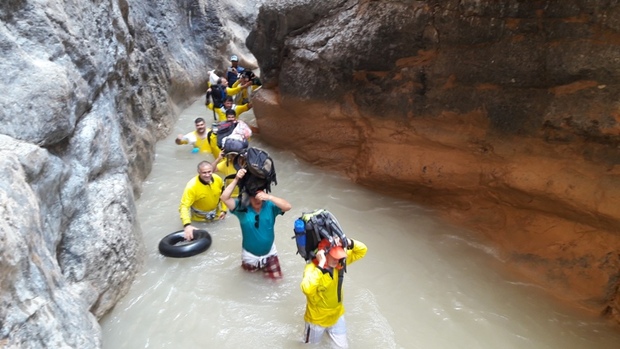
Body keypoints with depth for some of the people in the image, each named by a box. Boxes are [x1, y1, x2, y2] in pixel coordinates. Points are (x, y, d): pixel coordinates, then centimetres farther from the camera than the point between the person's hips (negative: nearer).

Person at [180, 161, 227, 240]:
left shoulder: (218, 179, -22)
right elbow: (184, 206, -40)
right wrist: (187, 225, -53)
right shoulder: (192, 186, -37)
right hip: (198, 215, -4)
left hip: (215, 211, 4)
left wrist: (224, 210, -1)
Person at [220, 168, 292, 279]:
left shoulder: (270, 206, -20)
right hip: (250, 255, 0)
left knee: (275, 279, 15)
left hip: (269, 253, 0)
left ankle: (266, 267, 43)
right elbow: (224, 198, -33)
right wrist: (236, 179, -40)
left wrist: (269, 197, -45)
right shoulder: (242, 207, -22)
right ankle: (254, 266, 56)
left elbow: (288, 206, -34)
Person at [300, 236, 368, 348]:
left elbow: (362, 250, -13)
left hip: (337, 315, 4)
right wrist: (321, 265, -48)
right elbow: (307, 289, -50)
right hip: (317, 319, -4)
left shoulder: (339, 262, -15)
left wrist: (348, 242, -31)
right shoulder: (312, 268, -31)